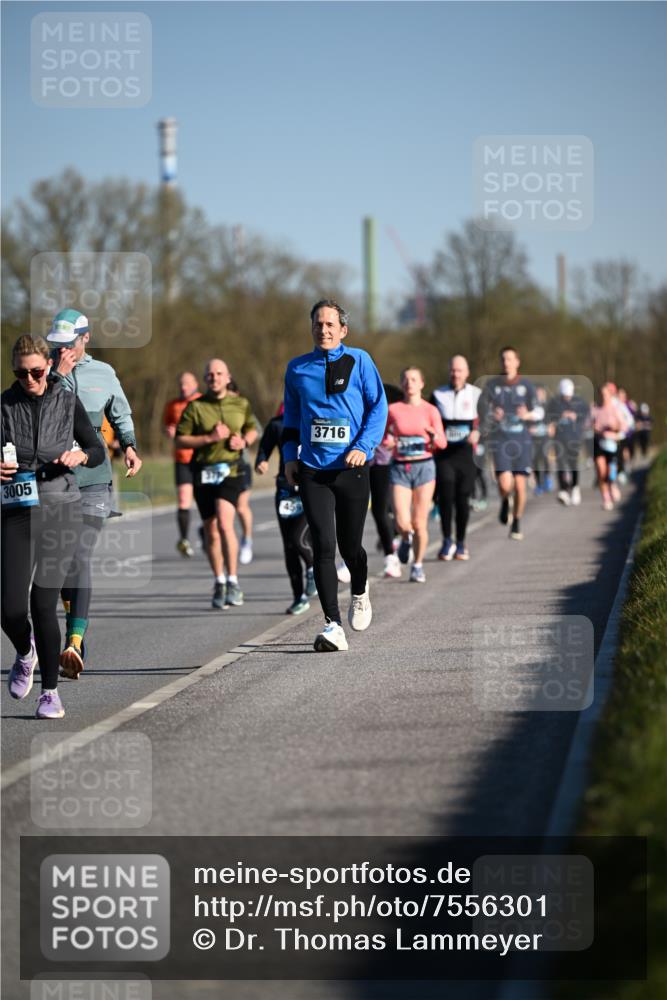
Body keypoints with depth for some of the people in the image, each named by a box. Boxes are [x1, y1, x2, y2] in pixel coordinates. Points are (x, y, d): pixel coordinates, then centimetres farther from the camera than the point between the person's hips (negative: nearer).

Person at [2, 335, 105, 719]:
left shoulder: (67, 402, 4)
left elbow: (98, 450, 11)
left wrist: (80, 456, -11)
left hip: (61, 509, -1)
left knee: (44, 602, -9)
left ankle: (51, 691, 4)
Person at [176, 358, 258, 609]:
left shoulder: (241, 404, 5)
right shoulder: (194, 407, -1)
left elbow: (252, 429, 21)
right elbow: (180, 440, -3)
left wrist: (244, 441, -2)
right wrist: (209, 438, -15)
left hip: (231, 471, -1)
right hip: (203, 473, 1)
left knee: (225, 523, -21)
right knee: (211, 532, 8)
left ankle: (233, 581, -16)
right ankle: (219, 582, 26)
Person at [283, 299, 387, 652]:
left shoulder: (359, 361, 1)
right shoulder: (297, 369, 9)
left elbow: (378, 406, 1)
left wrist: (364, 446, -11)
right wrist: (290, 456, 9)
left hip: (352, 468, -1)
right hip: (312, 470, 1)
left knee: (349, 545, 8)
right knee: (323, 546, -11)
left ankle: (360, 593, 43)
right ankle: (333, 626, -12)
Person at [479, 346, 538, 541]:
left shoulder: (526, 386, 3)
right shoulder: (492, 385, 4)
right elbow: (483, 412, 9)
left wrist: (527, 415, -15)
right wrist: (492, 416, -13)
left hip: (522, 440, 1)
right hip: (499, 439, -1)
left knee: (519, 485, 0)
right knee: (505, 484, -17)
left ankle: (516, 524, 21)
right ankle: (505, 502, 20)